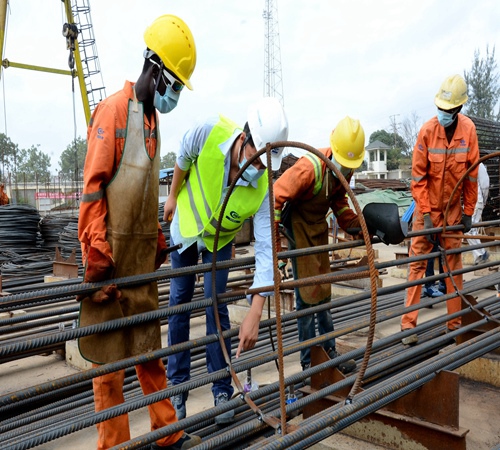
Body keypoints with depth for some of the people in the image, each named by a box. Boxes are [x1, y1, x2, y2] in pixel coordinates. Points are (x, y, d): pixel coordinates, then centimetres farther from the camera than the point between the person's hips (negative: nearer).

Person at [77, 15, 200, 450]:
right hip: (112, 251, -8)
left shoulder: (152, 117, 16)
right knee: (109, 350, 3)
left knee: (150, 343, 15)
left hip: (143, 252, 8)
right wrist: (97, 252, -19)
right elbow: (93, 185, -16)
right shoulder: (113, 109, -10)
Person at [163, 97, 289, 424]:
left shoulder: (263, 189, -34)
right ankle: (177, 386, 17)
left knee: (216, 308, -5)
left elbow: (266, 251, -36)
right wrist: (173, 196, 1)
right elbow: (183, 158, -11)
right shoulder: (208, 133, -35)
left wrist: (255, 315, -42)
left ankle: (222, 391, 10)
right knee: (179, 303, 4)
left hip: (220, 239, -1)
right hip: (186, 226, 1)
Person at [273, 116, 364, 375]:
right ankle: (309, 362, 8)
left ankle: (328, 352, 26)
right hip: (298, 224, -8)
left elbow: (339, 203, 7)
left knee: (323, 292, 14)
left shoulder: (345, 170, -5)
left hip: (319, 225, 8)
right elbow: (276, 197, -32)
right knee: (307, 295, -5)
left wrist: (359, 225, -7)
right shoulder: (310, 167, -30)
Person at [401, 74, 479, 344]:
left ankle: (455, 323, 19)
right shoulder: (427, 131, -14)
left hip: (453, 208, 2)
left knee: (454, 262, 8)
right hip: (427, 207, -2)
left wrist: (468, 212, 1)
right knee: (418, 262, -1)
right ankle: (408, 324, 2)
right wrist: (426, 214, -13)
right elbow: (418, 176, -10)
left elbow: (472, 174, -2)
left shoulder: (468, 129, -8)